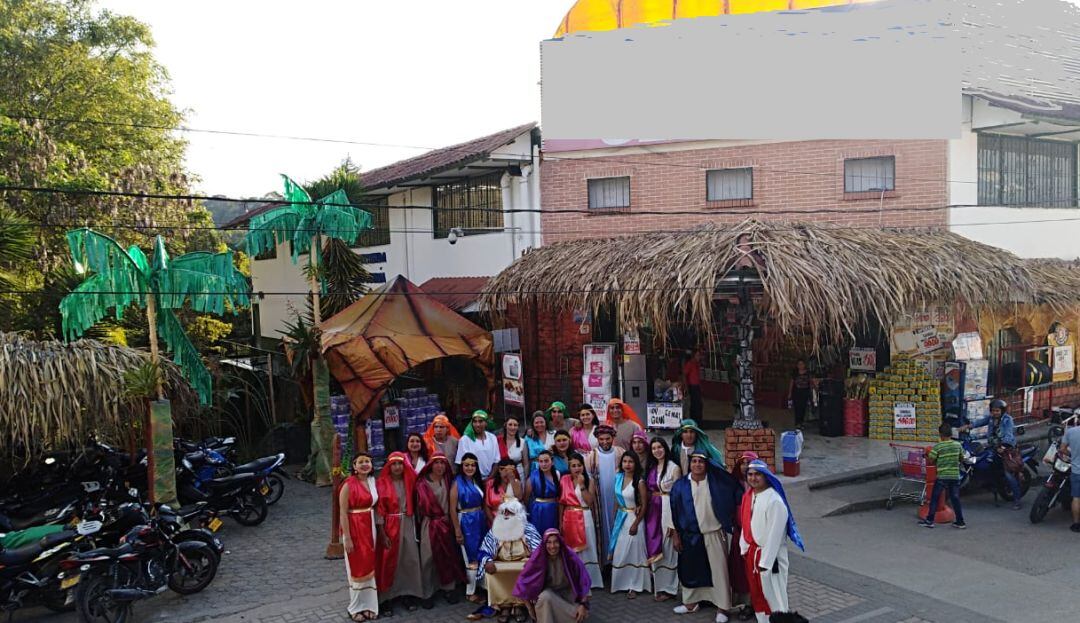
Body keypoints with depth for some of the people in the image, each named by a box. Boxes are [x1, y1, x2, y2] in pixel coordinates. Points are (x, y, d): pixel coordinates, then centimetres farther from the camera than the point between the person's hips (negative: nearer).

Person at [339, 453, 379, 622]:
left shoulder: (372, 482, 4)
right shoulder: (349, 484, -15)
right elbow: (343, 513, -15)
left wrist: (375, 531, 7)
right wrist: (347, 538, -17)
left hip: (370, 528, 5)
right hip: (354, 528, -5)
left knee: (369, 566, 11)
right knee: (357, 568, 6)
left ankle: (369, 605, 22)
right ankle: (356, 608, 20)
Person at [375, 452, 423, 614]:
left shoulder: (409, 481, 2)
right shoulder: (382, 483, -10)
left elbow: (414, 502, 8)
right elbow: (379, 509, -10)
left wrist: (416, 526, 1)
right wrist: (382, 533, -13)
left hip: (407, 525, 4)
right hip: (389, 526, -4)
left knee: (410, 560, 7)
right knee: (389, 561, 2)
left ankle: (408, 594, 20)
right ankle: (387, 598, 10)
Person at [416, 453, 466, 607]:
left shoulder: (448, 480, 8)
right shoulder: (423, 482, -4)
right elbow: (425, 503, -6)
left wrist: (447, 517, 0)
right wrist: (440, 516, -4)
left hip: (447, 522, 4)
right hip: (430, 524, -3)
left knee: (449, 556, 5)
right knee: (428, 558, -2)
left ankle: (448, 588, 16)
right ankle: (427, 594, 4)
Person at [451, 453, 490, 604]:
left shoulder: (478, 481, 7)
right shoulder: (457, 483, -10)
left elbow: (482, 504, 12)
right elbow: (453, 509, -12)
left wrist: (488, 522, 9)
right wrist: (457, 530, -14)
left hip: (481, 520, 6)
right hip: (466, 522, -6)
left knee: (481, 556, 11)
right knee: (472, 559, 0)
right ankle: (470, 592, 12)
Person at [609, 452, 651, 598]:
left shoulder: (639, 481, -15)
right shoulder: (618, 477, 1)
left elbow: (644, 505, -12)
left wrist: (636, 524, -13)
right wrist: (615, 519, 9)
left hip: (634, 518, -5)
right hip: (620, 519, 5)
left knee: (634, 552, 2)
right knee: (619, 552, 10)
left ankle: (634, 586, 12)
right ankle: (621, 582, 24)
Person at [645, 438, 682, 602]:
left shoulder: (674, 468, -7)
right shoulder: (651, 468, 11)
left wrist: (673, 521, -14)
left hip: (668, 509, -6)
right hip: (653, 510, 6)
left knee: (667, 549, -1)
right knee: (655, 549, 9)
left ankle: (668, 588, 9)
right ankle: (658, 585, 19)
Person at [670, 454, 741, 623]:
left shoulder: (715, 481, -6)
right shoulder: (680, 486, -4)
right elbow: (674, 513, 1)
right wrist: (676, 535, 1)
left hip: (714, 534, -2)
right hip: (691, 535, 2)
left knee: (719, 569, 2)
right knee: (690, 569, 13)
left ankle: (722, 607, 13)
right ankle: (692, 602, 31)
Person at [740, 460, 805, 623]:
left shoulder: (775, 501, -22)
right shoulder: (750, 495, 3)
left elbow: (774, 535, -22)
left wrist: (766, 562, -20)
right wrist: (745, 548, 9)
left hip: (770, 555, -8)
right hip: (752, 552, 8)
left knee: (773, 595, 2)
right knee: (756, 592, 19)